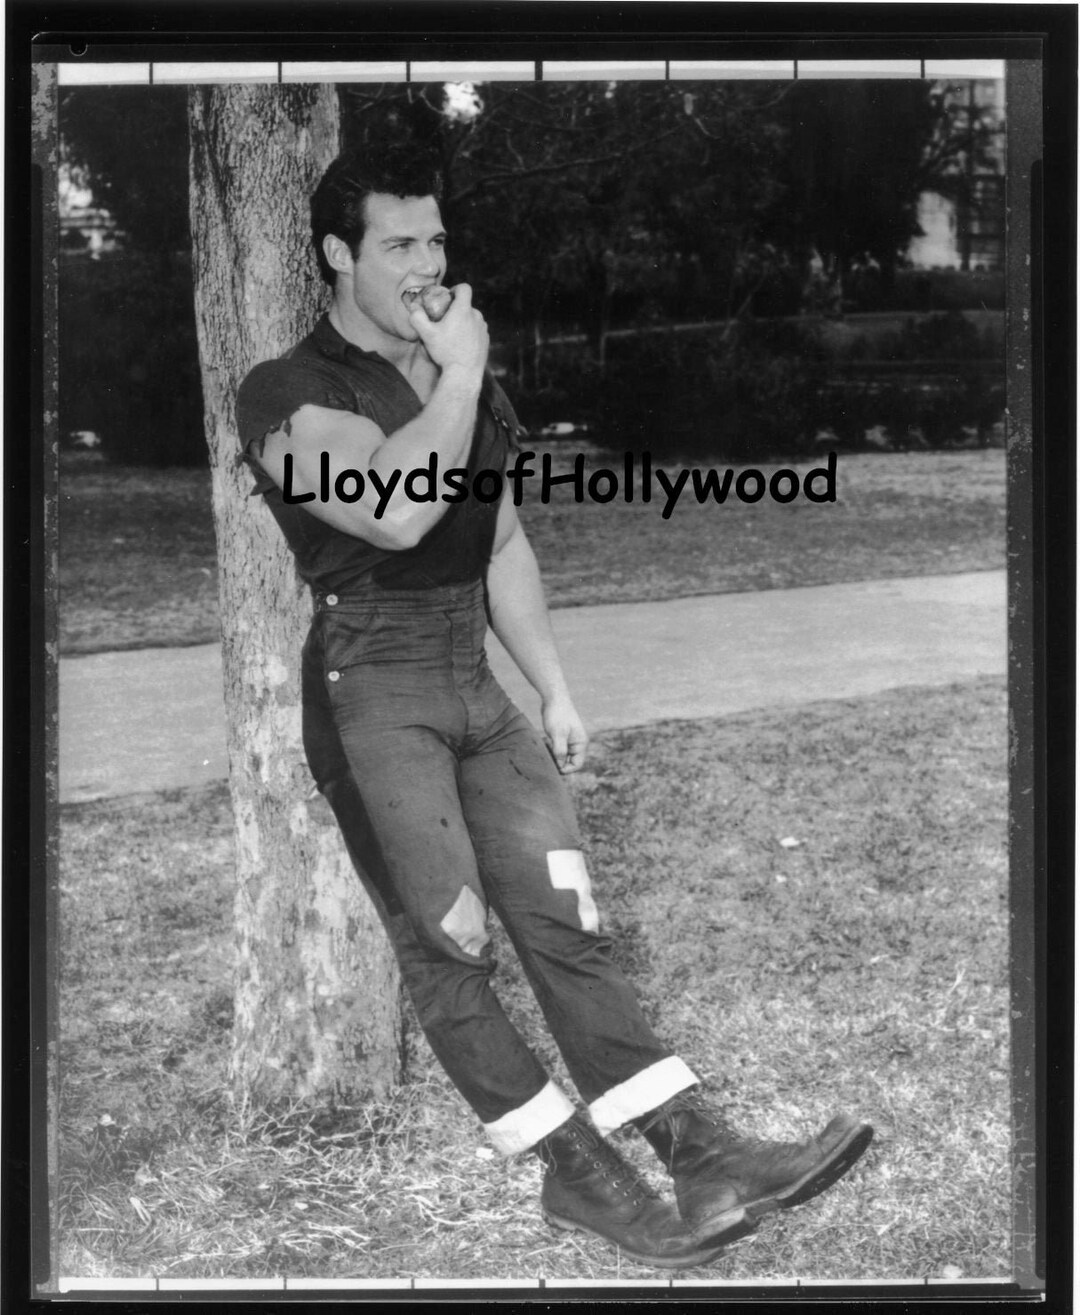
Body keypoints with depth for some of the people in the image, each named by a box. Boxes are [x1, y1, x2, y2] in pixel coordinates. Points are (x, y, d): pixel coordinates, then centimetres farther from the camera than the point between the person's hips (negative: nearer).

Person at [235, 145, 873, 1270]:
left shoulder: (470, 387, 19)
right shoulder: (291, 394, -6)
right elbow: (396, 511, -24)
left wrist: (555, 691, 17)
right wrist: (459, 373, -12)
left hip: (475, 682, 6)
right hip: (369, 682, -6)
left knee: (562, 923, -1)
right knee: (447, 947, -7)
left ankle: (707, 1158, -6)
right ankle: (579, 1173, 1)